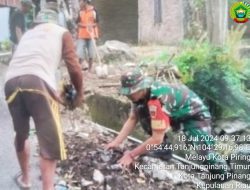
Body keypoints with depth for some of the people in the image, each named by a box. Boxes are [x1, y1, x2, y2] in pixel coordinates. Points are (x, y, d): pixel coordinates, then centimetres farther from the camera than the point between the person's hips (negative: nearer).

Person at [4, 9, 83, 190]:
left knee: (21, 134, 24)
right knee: (50, 141, 4)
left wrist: (54, 94, 42)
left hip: (11, 82, 5)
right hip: (37, 82, -5)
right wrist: (79, 93, 24)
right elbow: (74, 68, 9)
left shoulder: (28, 34, 35)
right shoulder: (62, 32, 22)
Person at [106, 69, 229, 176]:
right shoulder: (141, 93, -14)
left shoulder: (158, 100, -40)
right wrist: (116, 142, -17)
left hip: (195, 113, -7)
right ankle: (163, 149, 1)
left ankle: (222, 171, 12)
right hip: (174, 113, 8)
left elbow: (157, 139, -37)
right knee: (141, 111, -13)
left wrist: (131, 155, -32)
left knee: (205, 153, -23)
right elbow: (132, 120, -6)